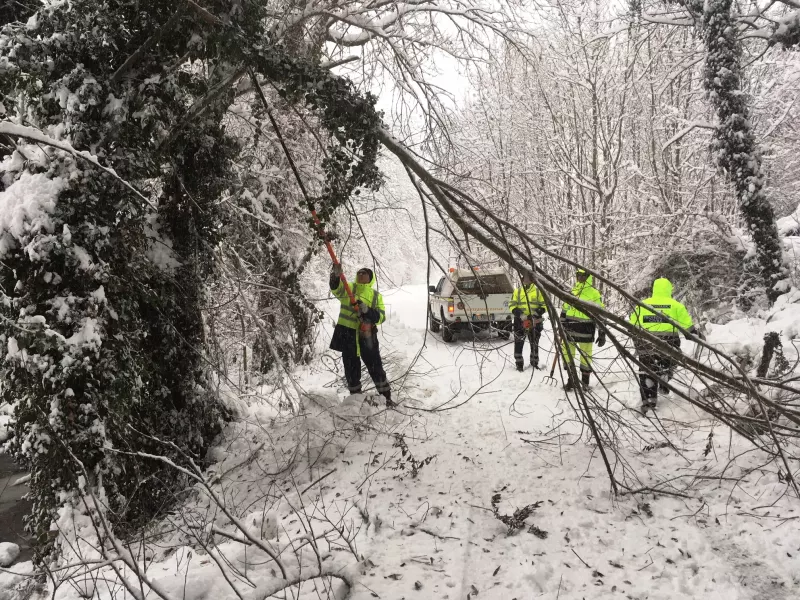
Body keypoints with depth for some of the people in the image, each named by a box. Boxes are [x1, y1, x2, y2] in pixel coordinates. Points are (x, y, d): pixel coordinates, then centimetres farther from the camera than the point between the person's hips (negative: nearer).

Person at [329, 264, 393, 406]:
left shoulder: (376, 295, 7)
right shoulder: (348, 288, 4)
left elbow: (381, 317, -4)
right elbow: (336, 288, -19)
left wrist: (366, 310, -20)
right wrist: (336, 275, -39)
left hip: (367, 336, 0)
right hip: (347, 334, 0)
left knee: (376, 368, 6)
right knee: (351, 368, 9)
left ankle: (387, 397, 18)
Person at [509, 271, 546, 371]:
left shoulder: (538, 291, 5)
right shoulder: (517, 291, 7)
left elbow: (544, 305, 4)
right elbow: (512, 305, 2)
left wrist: (537, 313, -13)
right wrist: (520, 314, -14)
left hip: (534, 322, 0)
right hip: (520, 322, 0)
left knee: (534, 344, 9)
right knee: (518, 343, -2)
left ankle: (534, 363, 22)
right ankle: (519, 364, 6)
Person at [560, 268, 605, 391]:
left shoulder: (594, 293, -3)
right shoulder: (571, 291, 12)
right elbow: (565, 309, 19)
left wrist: (602, 334, -7)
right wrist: (561, 325, 16)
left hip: (585, 329, -5)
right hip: (569, 328, 5)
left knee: (585, 356, 3)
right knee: (566, 354, 7)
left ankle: (585, 383, 17)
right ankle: (571, 380, 21)